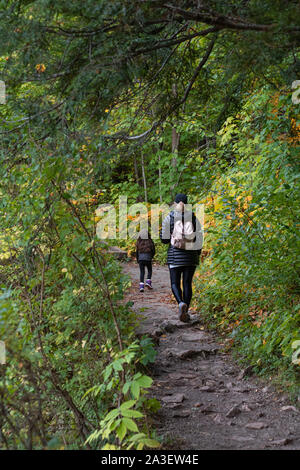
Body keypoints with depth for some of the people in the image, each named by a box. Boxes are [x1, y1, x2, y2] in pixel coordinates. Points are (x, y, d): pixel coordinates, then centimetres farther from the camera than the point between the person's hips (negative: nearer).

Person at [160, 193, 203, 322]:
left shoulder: (169, 218, -3)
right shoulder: (194, 218, 2)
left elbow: (164, 238, -3)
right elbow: (199, 238, 0)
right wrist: (198, 254, 11)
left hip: (175, 254, -2)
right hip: (191, 254, 2)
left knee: (175, 283, 7)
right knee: (187, 283, 8)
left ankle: (181, 303, -21)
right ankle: (185, 312, 7)